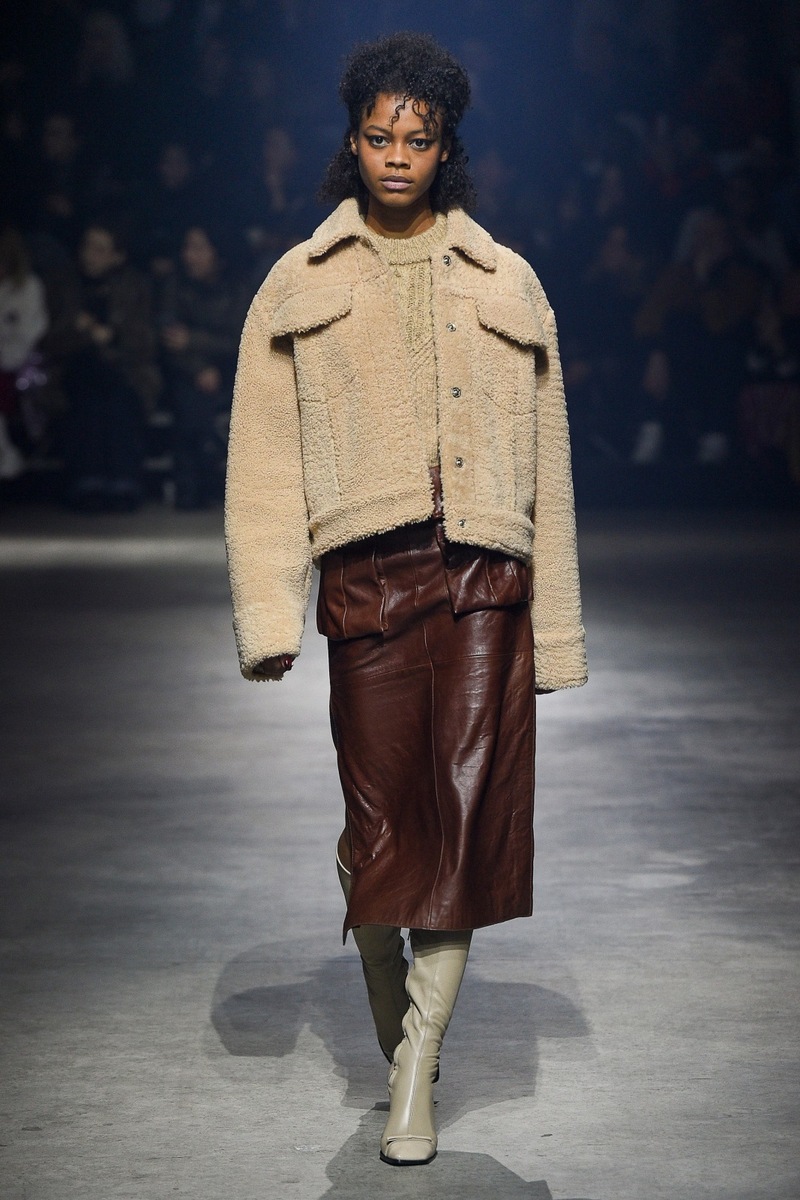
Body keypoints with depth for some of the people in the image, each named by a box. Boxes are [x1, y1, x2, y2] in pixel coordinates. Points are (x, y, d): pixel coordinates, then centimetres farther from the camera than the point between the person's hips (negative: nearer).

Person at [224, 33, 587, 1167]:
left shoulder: (505, 284, 14)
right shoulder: (302, 284, 11)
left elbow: (546, 460, 13)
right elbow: (265, 457, 6)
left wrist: (555, 627, 8)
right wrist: (267, 611, -5)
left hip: (485, 577, 1)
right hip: (366, 574, 0)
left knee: (466, 810, -8)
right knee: (383, 813, 1)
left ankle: (414, 1078, -3)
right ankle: (397, 1035, 24)